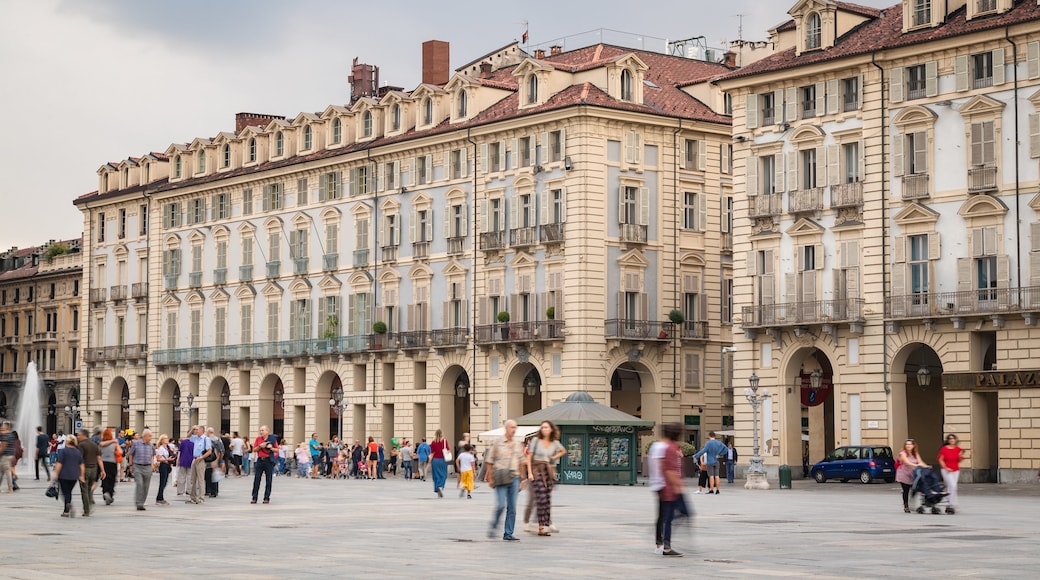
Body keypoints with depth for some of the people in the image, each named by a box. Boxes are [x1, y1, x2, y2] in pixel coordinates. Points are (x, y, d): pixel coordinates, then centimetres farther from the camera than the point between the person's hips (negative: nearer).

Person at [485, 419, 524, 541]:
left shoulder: (518, 444, 10)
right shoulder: (498, 443, -1)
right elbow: (489, 461, 2)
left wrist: (521, 479, 13)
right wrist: (490, 478, -3)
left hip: (514, 477, 4)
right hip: (501, 478, -4)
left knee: (512, 507, 2)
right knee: (501, 505, -12)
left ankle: (508, 534, 7)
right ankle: (493, 527, 10)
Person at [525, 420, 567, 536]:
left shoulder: (555, 443, 9)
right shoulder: (536, 441, 1)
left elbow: (563, 451, 29)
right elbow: (529, 457, 1)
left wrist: (555, 457, 12)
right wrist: (529, 472, -7)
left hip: (549, 471, 3)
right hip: (537, 470, -3)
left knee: (548, 499, 3)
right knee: (541, 498, -11)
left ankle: (547, 524, 9)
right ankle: (541, 526, -12)